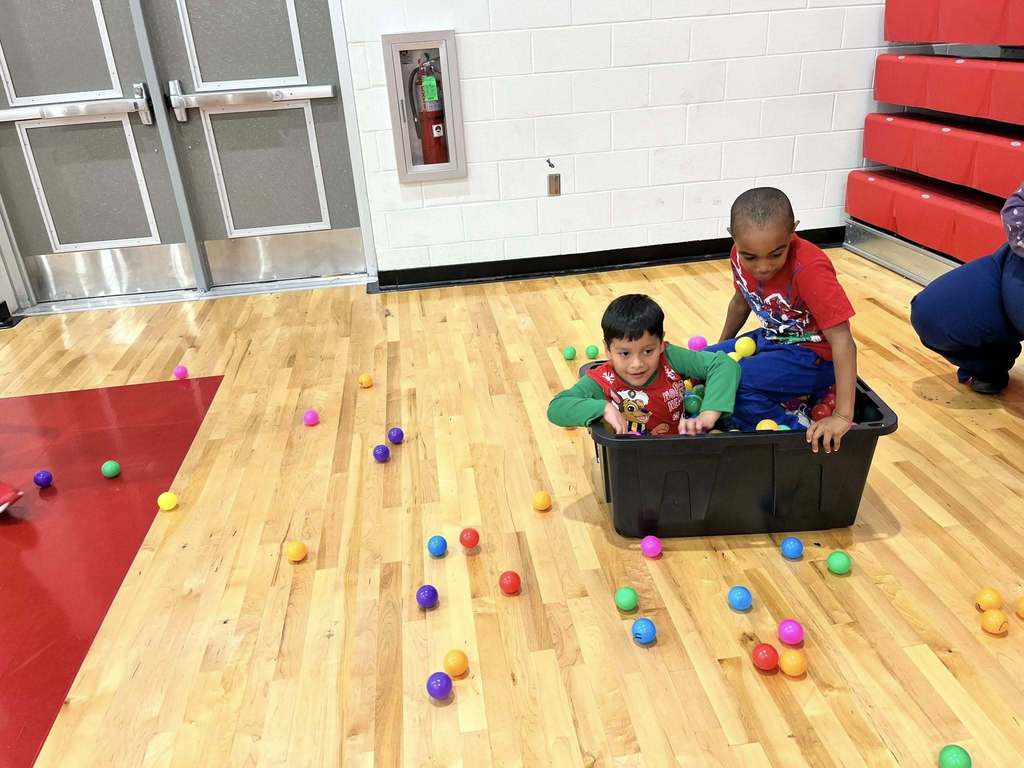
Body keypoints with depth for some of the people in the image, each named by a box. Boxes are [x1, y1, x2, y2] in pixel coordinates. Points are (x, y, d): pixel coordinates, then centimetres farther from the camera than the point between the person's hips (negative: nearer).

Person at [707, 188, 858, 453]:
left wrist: (843, 416, -36)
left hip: (812, 354, -8)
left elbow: (843, 341, -31)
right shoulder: (741, 255, -11)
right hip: (771, 339, 8)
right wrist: (721, 348, 24)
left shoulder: (809, 269, -30)